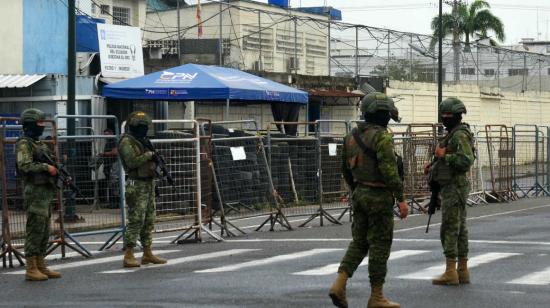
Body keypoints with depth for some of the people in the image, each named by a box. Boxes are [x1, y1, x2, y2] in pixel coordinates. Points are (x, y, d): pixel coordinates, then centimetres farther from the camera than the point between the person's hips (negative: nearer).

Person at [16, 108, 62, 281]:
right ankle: (31, 269, -6)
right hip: (35, 192, -9)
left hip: (46, 192, 9)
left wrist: (60, 173, 8)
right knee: (35, 230, -8)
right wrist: (46, 167, -18)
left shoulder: (39, 144, 18)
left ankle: (41, 267, 15)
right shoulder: (24, 144, -9)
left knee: (44, 231, 10)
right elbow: (25, 166, -20)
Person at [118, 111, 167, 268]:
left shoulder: (143, 141, 17)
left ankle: (147, 254, 18)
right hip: (137, 185, -9)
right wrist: (149, 155, -13)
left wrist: (156, 160, 5)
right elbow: (132, 161, -22)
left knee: (149, 222, 11)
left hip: (149, 184, 9)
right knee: (136, 221, -11)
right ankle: (128, 256, -10)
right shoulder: (127, 142, -10)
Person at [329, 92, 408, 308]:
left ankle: (339, 285, -2)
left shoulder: (353, 136, 10)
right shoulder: (381, 137, -16)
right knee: (380, 246, 0)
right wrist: (401, 199, -18)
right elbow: (389, 170, -23)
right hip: (379, 197, -8)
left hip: (360, 195, 8)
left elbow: (346, 169, 18)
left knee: (359, 243, 13)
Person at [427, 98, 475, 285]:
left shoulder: (460, 135, -15)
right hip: (453, 187, 10)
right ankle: (462, 271, 13)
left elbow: (466, 161, -26)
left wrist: (444, 156, -19)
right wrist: (433, 168, 13)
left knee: (449, 229, -9)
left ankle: (450, 273, -8)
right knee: (460, 229, 10)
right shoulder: (453, 135, 18)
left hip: (454, 188, -10)